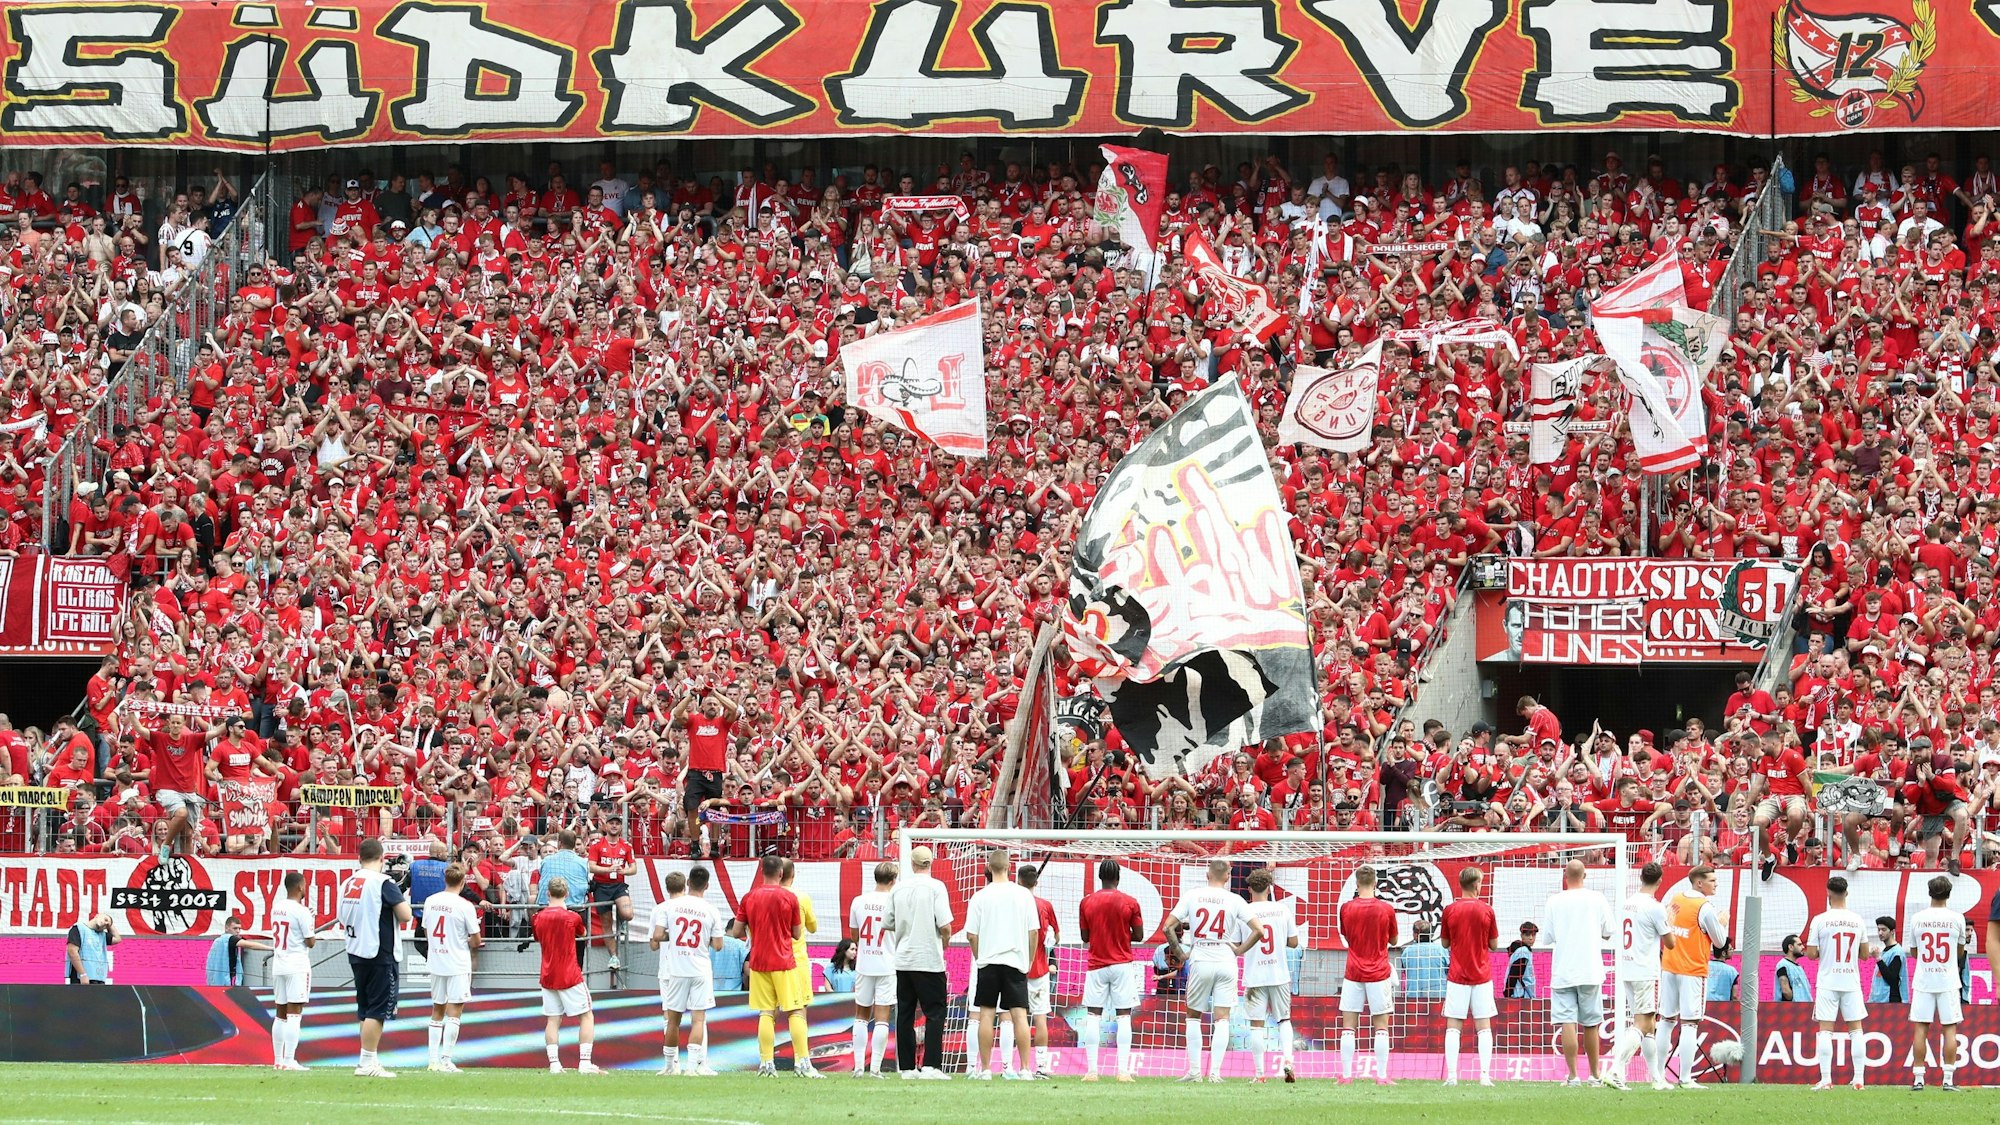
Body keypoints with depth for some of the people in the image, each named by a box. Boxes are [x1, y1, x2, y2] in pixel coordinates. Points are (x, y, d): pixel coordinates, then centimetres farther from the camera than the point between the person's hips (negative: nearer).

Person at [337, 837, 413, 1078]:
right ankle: (367, 1063, -8)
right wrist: (405, 900, 4)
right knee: (378, 1010, -5)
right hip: (380, 954, -7)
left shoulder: (347, 883, 9)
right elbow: (406, 916, -16)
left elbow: (341, 918, 19)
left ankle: (369, 1060, 19)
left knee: (365, 1009, 15)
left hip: (355, 952, 7)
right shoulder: (383, 883, -13)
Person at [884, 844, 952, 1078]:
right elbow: (945, 926, -14)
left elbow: (888, 923, 11)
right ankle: (930, 1065, -11)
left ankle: (907, 1067, 9)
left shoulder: (898, 889, 5)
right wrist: (945, 942, 6)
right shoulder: (935, 887, -8)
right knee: (934, 1013, -1)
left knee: (905, 1014, 9)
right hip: (929, 960, -4)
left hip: (903, 960, 4)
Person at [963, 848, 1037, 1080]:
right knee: (1019, 1015, 0)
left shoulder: (980, 897, -2)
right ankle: (1025, 1068, -5)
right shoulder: (1023, 895, 0)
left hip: (988, 962, -1)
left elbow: (971, 935, -2)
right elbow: (1034, 932, 2)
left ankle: (984, 1068, 3)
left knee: (986, 1015, 3)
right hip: (1016, 961, 1)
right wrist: (1029, 961, 13)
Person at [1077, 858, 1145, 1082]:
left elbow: (1085, 937, 5)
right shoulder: (1130, 903, -4)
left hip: (1096, 965, 1)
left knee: (1093, 1016, 5)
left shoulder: (1087, 902, 0)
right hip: (1122, 964, -1)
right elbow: (1139, 936, 0)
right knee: (1123, 1017, 0)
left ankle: (1091, 1070, -2)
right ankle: (1123, 1070, -7)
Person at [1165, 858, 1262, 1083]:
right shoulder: (1235, 900, -1)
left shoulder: (1192, 896, 1)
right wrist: (1239, 950, 5)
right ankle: (1215, 1072, -7)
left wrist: (1180, 953, 7)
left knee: (1193, 1016, 14)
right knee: (1222, 1018, 1)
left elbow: (1168, 926, -1)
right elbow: (1258, 931, -5)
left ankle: (1194, 1070, 11)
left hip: (1199, 961, 0)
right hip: (1226, 961, 0)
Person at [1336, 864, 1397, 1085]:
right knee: (1381, 1026, 2)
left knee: (1348, 1026, 4)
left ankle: (1346, 1075, 1)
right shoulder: (1386, 909, -6)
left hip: (1353, 973, 1)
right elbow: (1393, 940, 7)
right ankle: (1382, 1076, -3)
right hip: (1378, 974, -1)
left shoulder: (1346, 908, -2)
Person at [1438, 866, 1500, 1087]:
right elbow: (1494, 944, 3)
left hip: (1457, 976, 0)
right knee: (1484, 1027, 4)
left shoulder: (1450, 910, -3)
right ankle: (1485, 1075, -3)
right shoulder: (1486, 911, -4)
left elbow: (1445, 943, 7)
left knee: (1453, 1027, 2)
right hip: (1482, 976, 0)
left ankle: (1451, 1075, -6)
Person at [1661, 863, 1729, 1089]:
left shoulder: (1674, 899, 7)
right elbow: (1720, 942, -5)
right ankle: (1685, 1078, -8)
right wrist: (1723, 922, 13)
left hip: (1669, 968, 6)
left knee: (1666, 1021, 11)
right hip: (1693, 970, -6)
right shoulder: (1706, 908, -12)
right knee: (1689, 1024, -5)